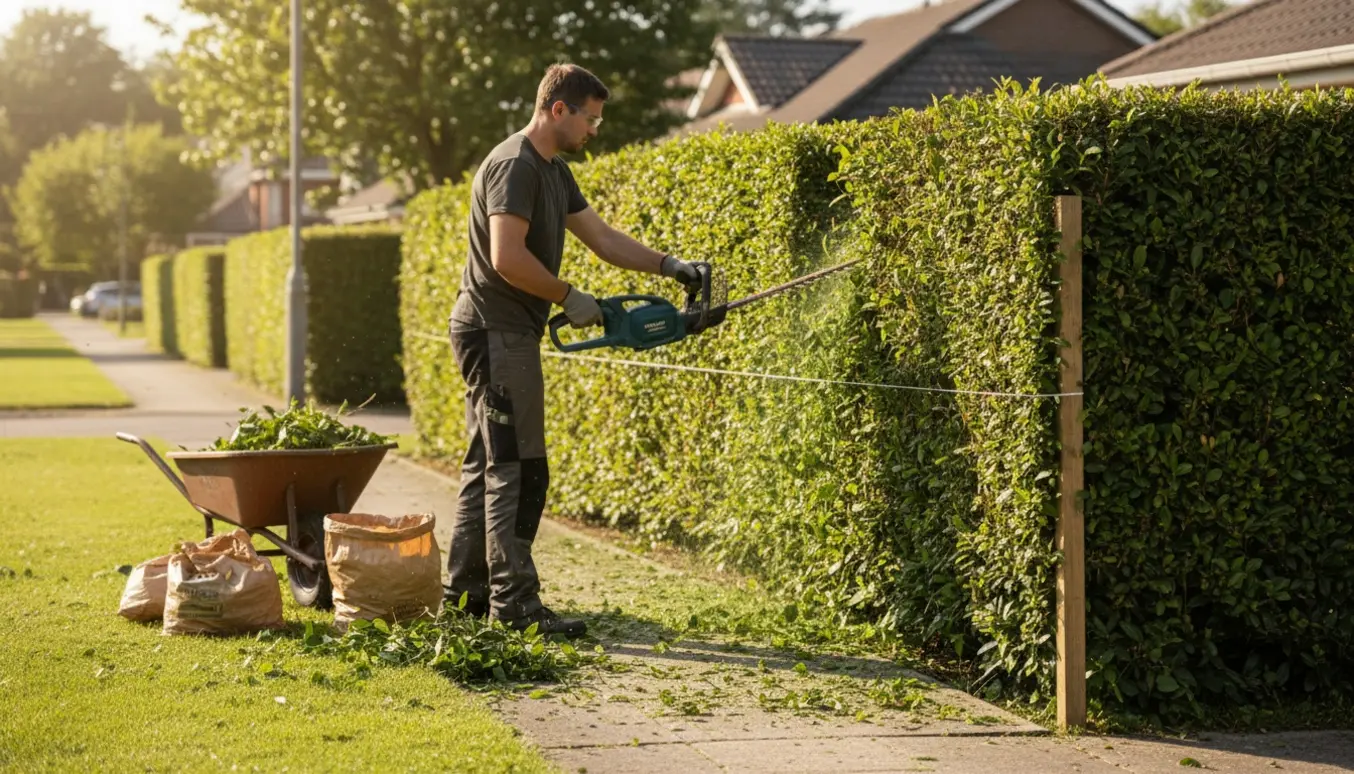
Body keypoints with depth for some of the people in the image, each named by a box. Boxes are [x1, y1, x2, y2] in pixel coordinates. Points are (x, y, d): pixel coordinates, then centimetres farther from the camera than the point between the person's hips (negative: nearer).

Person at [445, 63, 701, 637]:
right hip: (496, 331, -11)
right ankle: (513, 602, -8)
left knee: (487, 463, 13)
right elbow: (507, 257, -24)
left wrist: (669, 266, 11)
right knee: (518, 470, -10)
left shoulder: (553, 172, 17)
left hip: (505, 336, 11)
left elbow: (602, 238, 19)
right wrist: (569, 298, -14)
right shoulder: (513, 166, -15)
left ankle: (464, 590, 18)